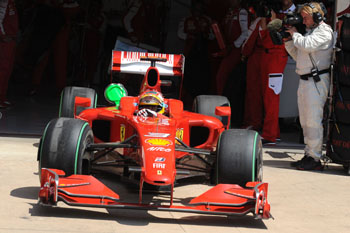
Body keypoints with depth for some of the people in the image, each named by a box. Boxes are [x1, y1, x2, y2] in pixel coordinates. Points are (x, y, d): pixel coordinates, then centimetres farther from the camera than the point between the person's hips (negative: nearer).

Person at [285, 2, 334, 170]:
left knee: (313, 120, -11)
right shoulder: (310, 32, 21)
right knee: (305, 121, 11)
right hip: (305, 81, 10)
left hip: (317, 81, -10)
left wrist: (295, 34, -6)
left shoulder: (324, 31, -7)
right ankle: (308, 155, 18)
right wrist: (288, 41, 11)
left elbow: (306, 45, -23)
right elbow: (298, 55, 25)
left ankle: (315, 158, -9)